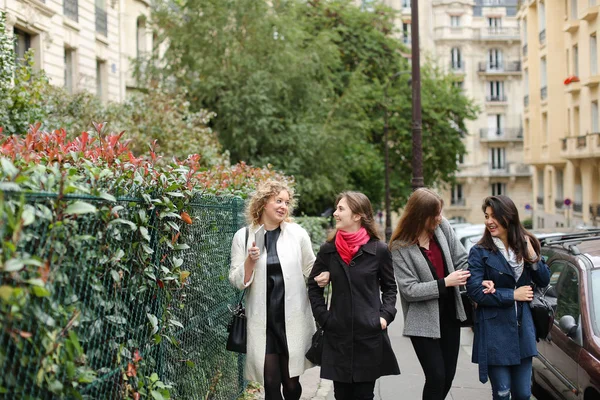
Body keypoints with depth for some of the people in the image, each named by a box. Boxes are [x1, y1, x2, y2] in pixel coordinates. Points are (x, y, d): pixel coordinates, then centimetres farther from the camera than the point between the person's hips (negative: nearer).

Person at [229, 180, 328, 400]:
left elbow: (311, 270, 12)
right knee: (271, 382, 3)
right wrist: (250, 261, -16)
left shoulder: (297, 234, 1)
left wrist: (324, 275, -10)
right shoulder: (244, 236, 0)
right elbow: (237, 281, 2)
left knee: (291, 382, 6)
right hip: (262, 319, 0)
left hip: (293, 318, 0)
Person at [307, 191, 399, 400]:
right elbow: (314, 287, 10)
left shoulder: (379, 250, -4)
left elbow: (390, 287, 8)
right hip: (338, 335, 2)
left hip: (370, 334, -2)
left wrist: (385, 316, -5)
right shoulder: (328, 250, 1)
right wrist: (323, 318, 0)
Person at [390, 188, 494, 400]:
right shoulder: (401, 247, -14)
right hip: (424, 321, -5)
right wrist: (445, 283, -21)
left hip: (450, 314, 5)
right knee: (436, 377, -5)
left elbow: (461, 260, 3)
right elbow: (409, 290, -17)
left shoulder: (443, 227, -3)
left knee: (448, 375, 12)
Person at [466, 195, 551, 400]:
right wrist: (513, 295, -13)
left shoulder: (525, 245, 4)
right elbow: (475, 292, -16)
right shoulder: (479, 252, -9)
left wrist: (533, 256, -10)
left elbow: (544, 281, 6)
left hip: (523, 329, 4)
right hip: (494, 331, -4)